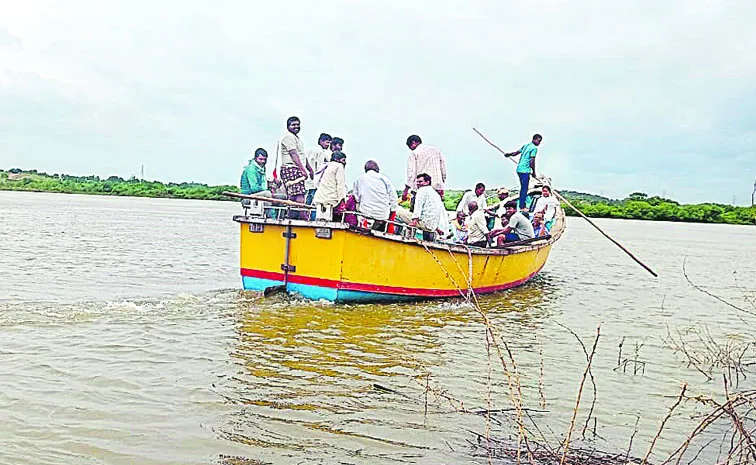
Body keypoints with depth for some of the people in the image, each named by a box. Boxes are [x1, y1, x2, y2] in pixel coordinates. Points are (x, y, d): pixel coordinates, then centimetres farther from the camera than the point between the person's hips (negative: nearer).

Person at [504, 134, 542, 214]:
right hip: (525, 170, -9)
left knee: (523, 188, 16)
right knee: (524, 189, -5)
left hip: (519, 169, 9)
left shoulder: (526, 145, 16)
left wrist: (509, 154, 45)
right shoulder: (534, 148, -9)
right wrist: (534, 173, -5)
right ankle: (522, 207, -5)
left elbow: (516, 152, 27)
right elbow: (532, 162, -14)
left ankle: (521, 205, 20)